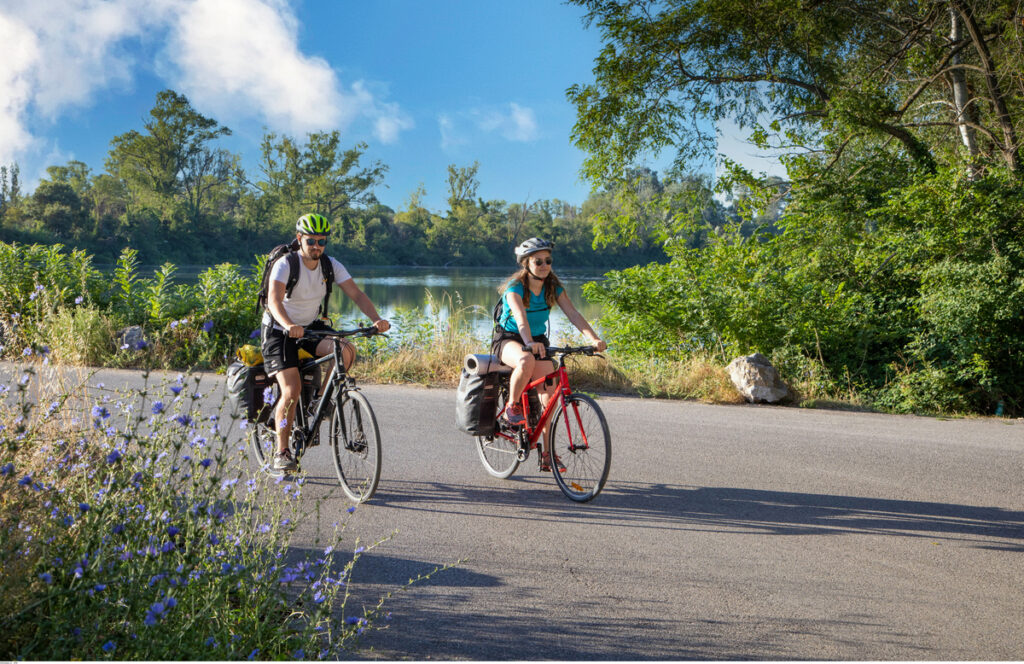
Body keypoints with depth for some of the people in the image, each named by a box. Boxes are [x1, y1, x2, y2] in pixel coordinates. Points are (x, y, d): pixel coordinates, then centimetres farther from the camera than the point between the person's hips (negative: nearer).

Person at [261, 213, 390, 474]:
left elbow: (357, 295, -16)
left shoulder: (331, 266, -9)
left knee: (346, 350, -25)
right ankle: (281, 453, -5)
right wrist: (289, 326, -57)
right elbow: (274, 300, -37)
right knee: (292, 389, -19)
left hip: (312, 325, 4)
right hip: (280, 330, -4)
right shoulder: (285, 264, -22)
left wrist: (376, 319, -34)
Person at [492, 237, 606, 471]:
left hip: (538, 340, 5)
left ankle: (546, 453, -1)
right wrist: (530, 343, -57)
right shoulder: (515, 287, -20)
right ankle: (512, 406, -16)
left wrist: (594, 338, -34)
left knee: (548, 394, -10)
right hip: (508, 340, -5)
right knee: (526, 360, -40)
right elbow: (520, 318, -38)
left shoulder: (553, 287, -6)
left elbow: (573, 314, -18)